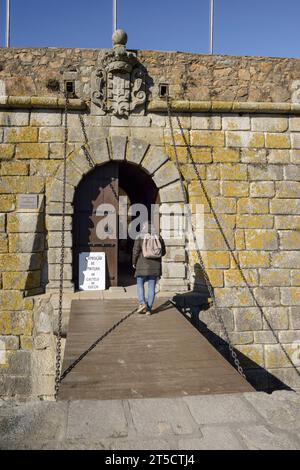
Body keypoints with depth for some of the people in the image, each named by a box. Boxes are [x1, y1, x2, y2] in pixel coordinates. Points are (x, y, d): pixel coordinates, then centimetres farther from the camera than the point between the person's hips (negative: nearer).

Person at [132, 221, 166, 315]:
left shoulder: (139, 239, -6)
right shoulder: (158, 238, 3)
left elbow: (135, 252, -10)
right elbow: (163, 252, 9)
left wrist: (134, 263, 6)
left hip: (143, 266, -2)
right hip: (155, 266, 3)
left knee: (140, 284, 12)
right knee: (151, 287, 6)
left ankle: (142, 303, -6)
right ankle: (149, 309, 6)